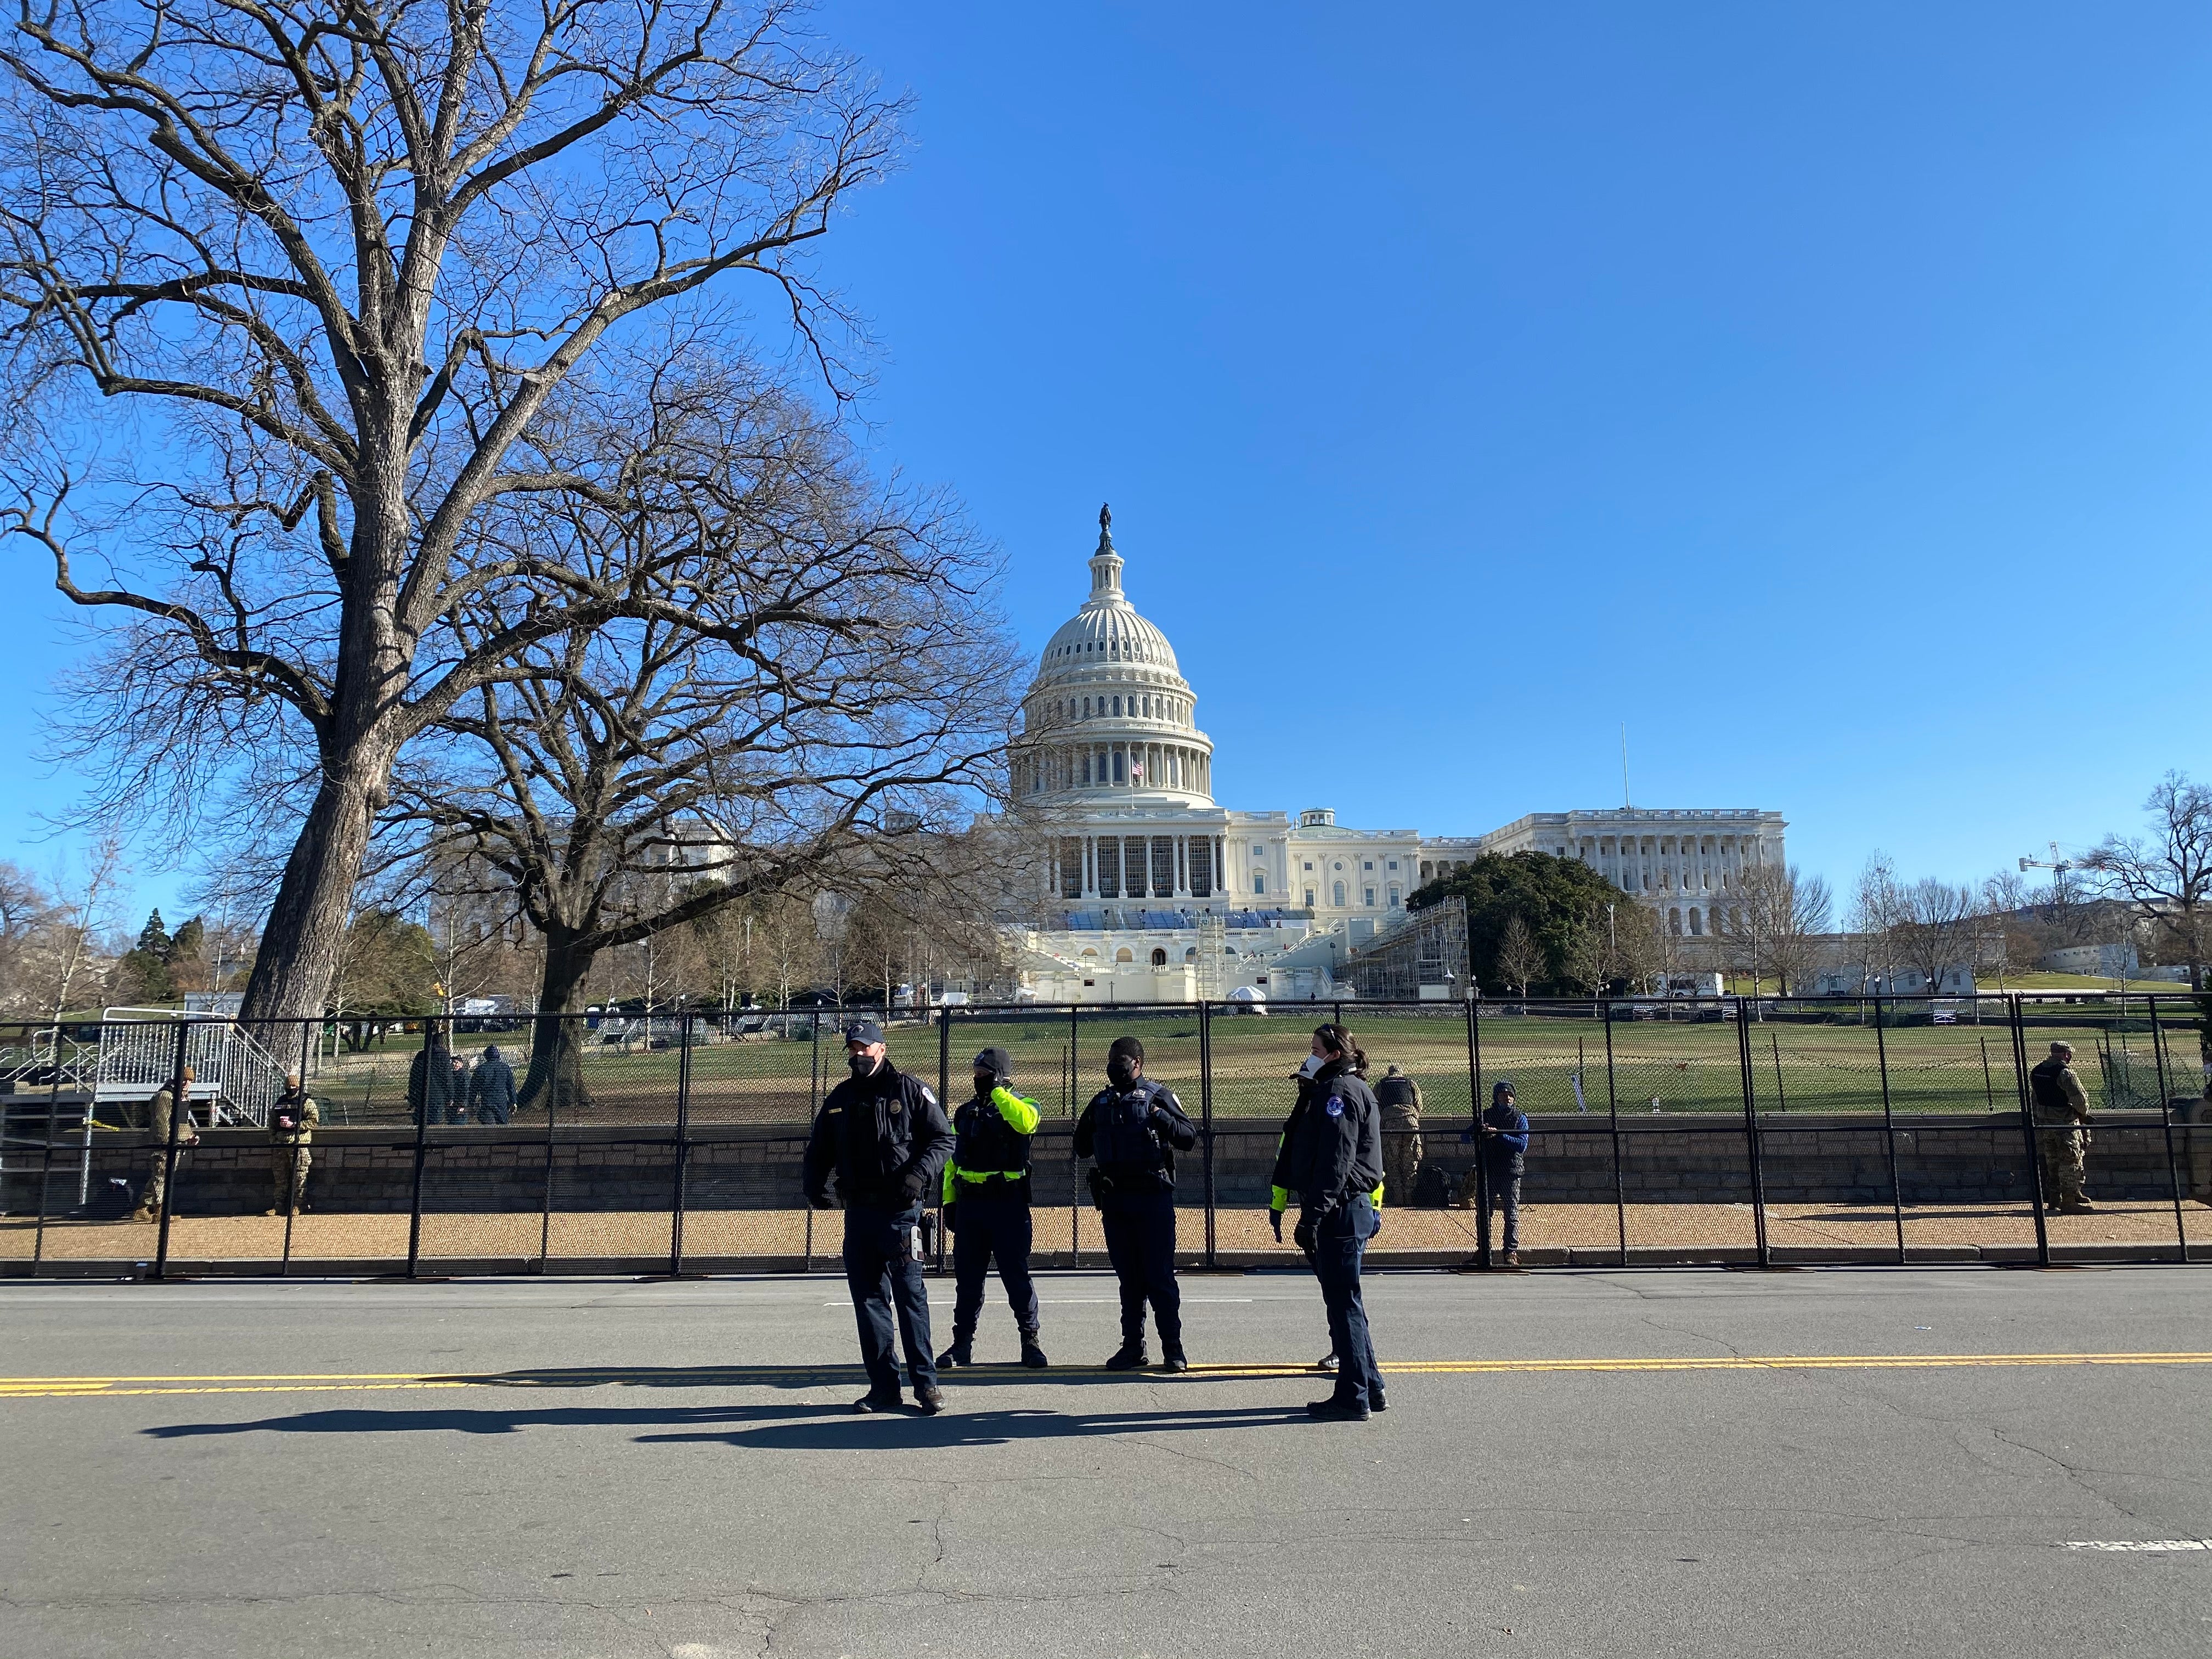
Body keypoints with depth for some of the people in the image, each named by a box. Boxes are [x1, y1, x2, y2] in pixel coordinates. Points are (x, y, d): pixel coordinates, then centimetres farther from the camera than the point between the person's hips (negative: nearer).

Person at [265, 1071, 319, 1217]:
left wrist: (293, 1125, -15)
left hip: (299, 1141, -5)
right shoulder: (279, 1102, 16)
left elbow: (314, 1121, -9)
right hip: (279, 1143, 5)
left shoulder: (306, 1102, 0)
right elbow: (272, 1124, 18)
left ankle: (296, 1205, -3)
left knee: (299, 1174, -6)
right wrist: (273, 1141, 7)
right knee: (280, 1174, 7)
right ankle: (280, 1204, 13)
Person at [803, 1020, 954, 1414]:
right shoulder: (840, 1098, 14)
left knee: (910, 1295, -5)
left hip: (900, 1209, -5)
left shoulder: (909, 1089, -1)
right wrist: (814, 1186, 5)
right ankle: (884, 1387, 15)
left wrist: (919, 1175, -16)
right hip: (858, 1211, 5)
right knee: (868, 1297, 7)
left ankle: (926, 1384, 4)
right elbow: (819, 1149, 22)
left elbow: (943, 1139, -2)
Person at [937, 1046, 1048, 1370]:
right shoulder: (965, 1112, 14)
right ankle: (963, 1343, 20)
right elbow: (953, 1159, 16)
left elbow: (1025, 1122, -27)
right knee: (968, 1277, 10)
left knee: (1016, 1274, -2)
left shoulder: (1021, 1106, -1)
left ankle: (1030, 1340, 9)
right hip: (969, 1204, 5)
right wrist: (949, 1201, 8)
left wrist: (998, 1091, -18)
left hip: (1008, 1205, -5)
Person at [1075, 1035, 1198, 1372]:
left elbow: (1189, 1138, -7)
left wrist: (1163, 1119, -23)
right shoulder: (1101, 1102, 16)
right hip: (1114, 1199, 5)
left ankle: (1173, 1348, 5)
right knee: (1128, 1277, 11)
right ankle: (1132, 1347, 18)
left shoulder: (1157, 1095, 0)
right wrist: (1084, 1129, -1)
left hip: (1153, 1196, -5)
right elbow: (1082, 1149, 19)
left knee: (1159, 1275, -3)